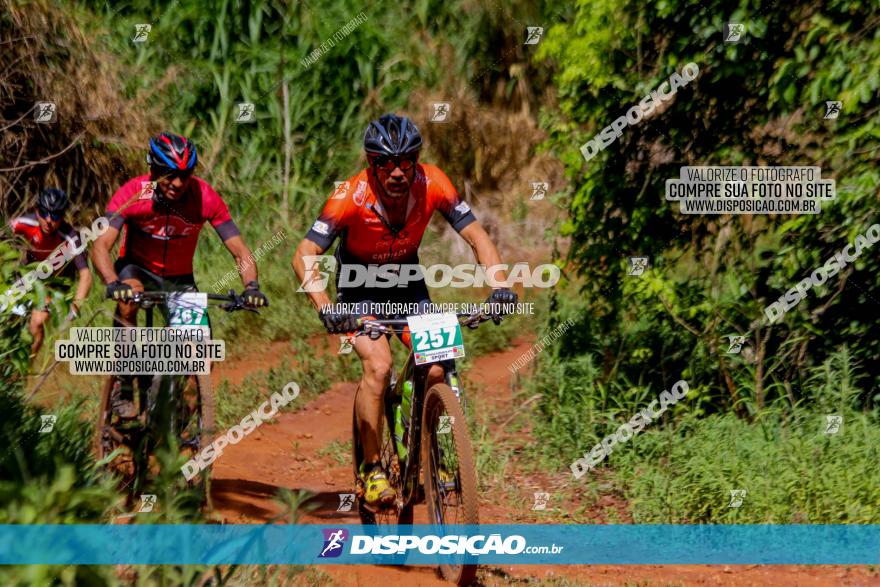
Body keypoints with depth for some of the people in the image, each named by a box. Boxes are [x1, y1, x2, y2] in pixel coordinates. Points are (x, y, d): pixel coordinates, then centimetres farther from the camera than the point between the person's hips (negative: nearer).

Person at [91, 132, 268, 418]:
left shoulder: (205, 197, -23)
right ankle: (122, 387, -22)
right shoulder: (133, 193, -26)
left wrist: (251, 286, -40)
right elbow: (101, 245, -36)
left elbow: (240, 250, -21)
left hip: (180, 278, 2)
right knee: (127, 299, -36)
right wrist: (113, 283, -55)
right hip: (137, 268, -2)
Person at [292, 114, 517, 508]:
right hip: (359, 287, -3)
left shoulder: (432, 184, -23)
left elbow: (476, 237, -18)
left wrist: (500, 286, -35)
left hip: (407, 281, 3)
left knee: (436, 369, -14)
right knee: (378, 366, -25)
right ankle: (371, 468, -9)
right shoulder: (352, 195, -30)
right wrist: (325, 308, -47)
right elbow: (305, 256, -31)